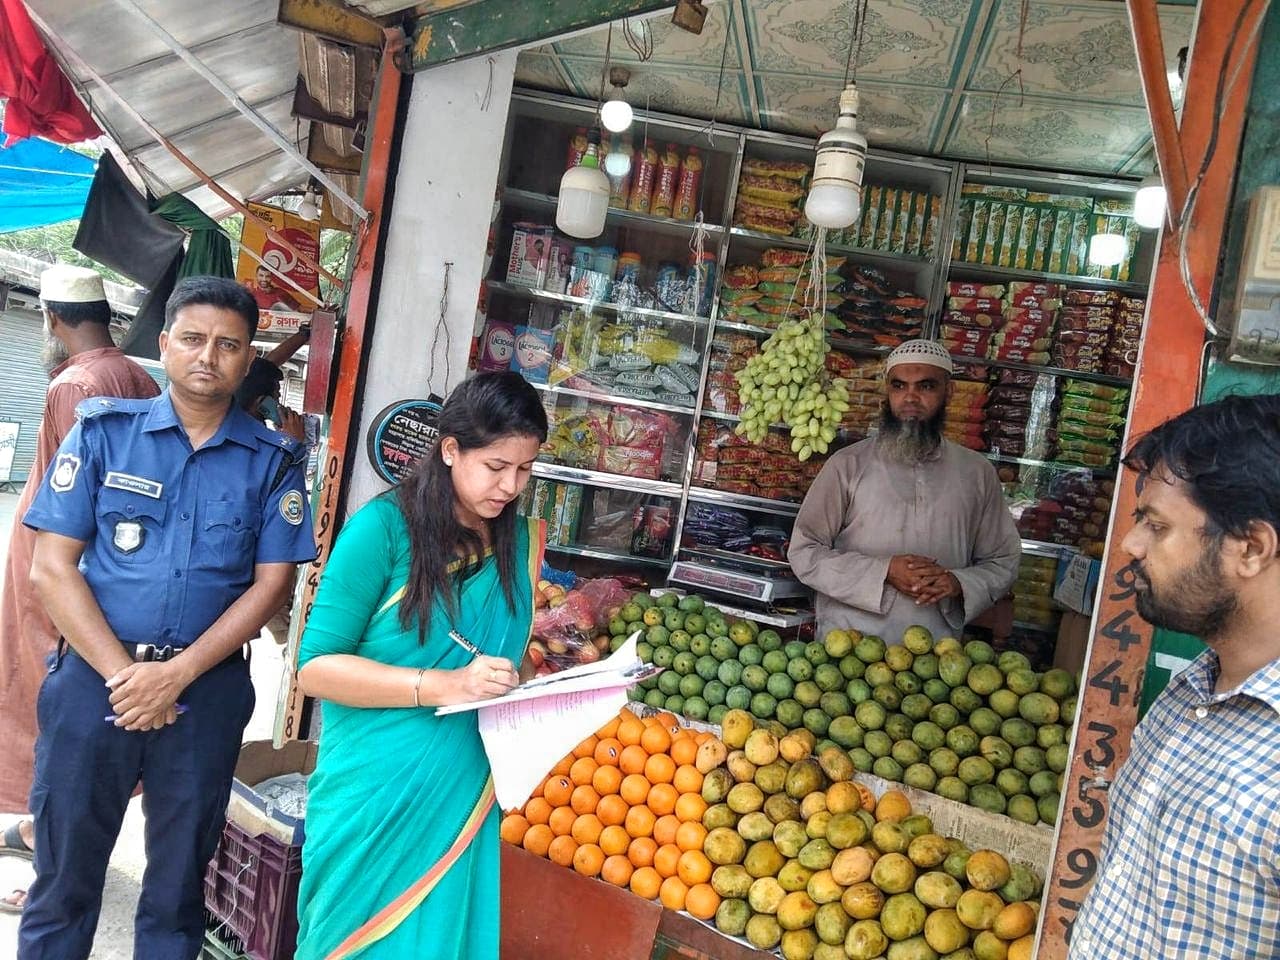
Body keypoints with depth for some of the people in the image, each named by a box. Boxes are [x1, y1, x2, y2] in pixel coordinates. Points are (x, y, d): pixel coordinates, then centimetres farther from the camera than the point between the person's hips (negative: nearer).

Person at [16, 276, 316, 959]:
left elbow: (271, 582, -2)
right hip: (94, 675, 0)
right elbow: (52, 567, -4)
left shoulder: (273, 460, 1)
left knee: (179, 880, 14)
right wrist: (122, 673, -12)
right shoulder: (104, 431, 0)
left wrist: (177, 675, -12)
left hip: (208, 688, 1)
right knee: (64, 871, 11)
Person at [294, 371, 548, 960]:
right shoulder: (385, 526, -14)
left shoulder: (521, 541, 3)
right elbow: (317, 666, -14)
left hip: (461, 802, 4)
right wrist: (443, 686, -24)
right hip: (373, 795, -4)